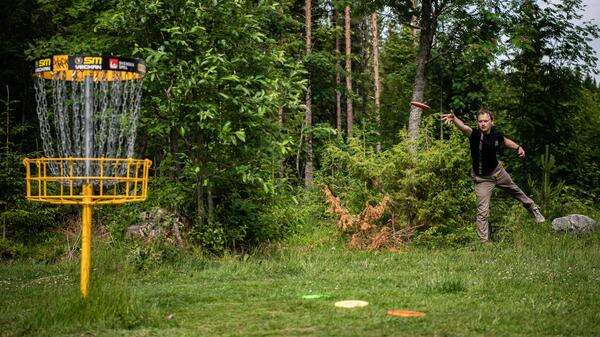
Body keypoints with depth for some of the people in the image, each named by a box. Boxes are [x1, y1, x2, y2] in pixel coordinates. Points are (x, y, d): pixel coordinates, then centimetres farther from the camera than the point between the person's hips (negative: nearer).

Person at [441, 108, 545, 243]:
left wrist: (518, 147, 8)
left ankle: (533, 208, 56)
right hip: (482, 179, -5)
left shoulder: (496, 134, -11)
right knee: (482, 212, -10)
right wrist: (454, 118, -69)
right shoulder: (474, 134, -27)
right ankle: (484, 241, 3)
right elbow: (464, 127, -50)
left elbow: (504, 141, 15)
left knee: (515, 190, 28)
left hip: (497, 171, 5)